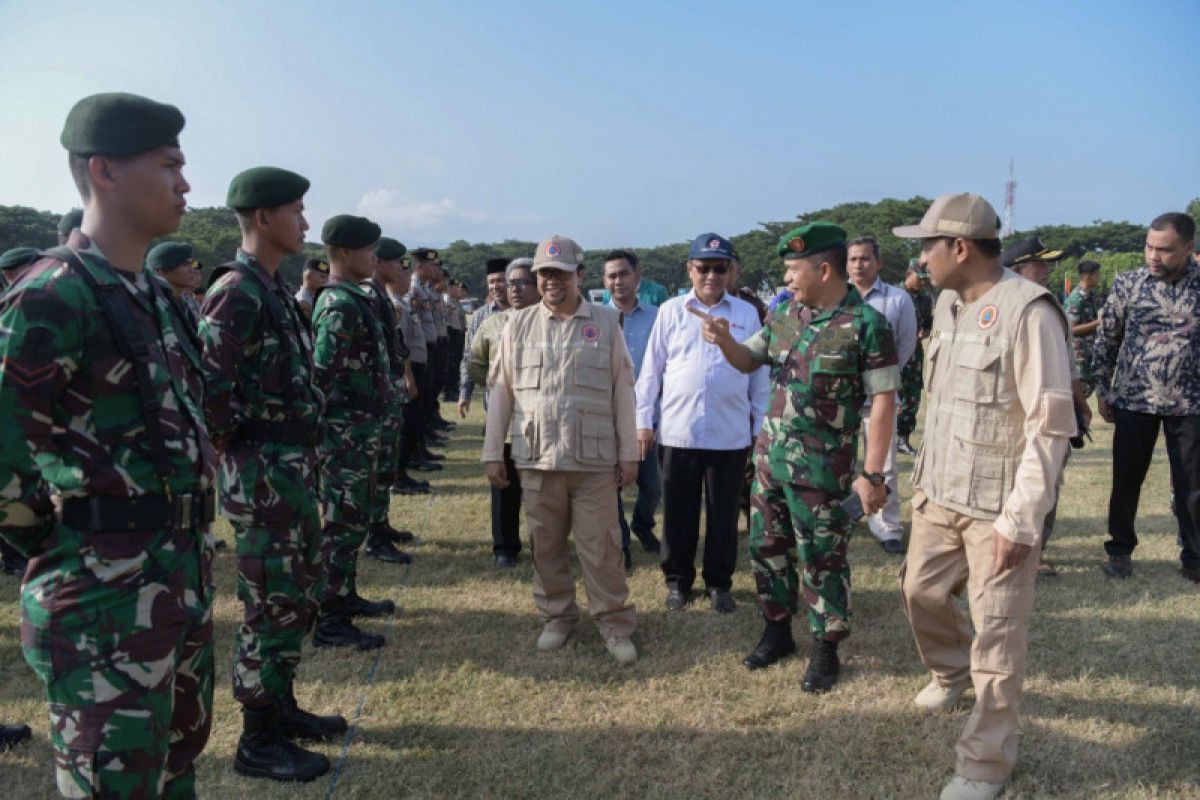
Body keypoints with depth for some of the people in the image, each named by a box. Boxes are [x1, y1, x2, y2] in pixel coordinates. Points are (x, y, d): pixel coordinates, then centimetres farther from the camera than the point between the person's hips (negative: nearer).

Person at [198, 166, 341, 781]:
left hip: (294, 464, 10)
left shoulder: (273, 288, 13)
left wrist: (300, 453, 12)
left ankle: (280, 707, 35)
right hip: (263, 471, -10)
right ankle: (259, 742, 16)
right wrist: (241, 449, -13)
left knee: (300, 593, 19)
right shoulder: (237, 291, -17)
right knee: (273, 604, 1)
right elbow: (209, 388, -24)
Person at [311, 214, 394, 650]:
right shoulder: (341, 306, -19)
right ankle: (329, 621, 5)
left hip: (358, 428, 10)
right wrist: (338, 429, -16)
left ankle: (346, 596, 33)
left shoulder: (351, 299, 13)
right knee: (343, 522, -3)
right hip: (346, 431, -10)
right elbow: (323, 375, -23)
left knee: (353, 517, 19)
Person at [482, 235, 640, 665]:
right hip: (536, 457, 2)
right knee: (546, 545, 12)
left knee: (600, 546, 3)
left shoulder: (606, 322, 2)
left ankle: (615, 624, 15)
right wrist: (493, 452, 4)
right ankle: (556, 616, 28)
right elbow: (500, 391, 7)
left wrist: (629, 452, 1)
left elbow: (622, 390, 2)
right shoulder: (519, 324, 5)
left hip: (594, 458, -2)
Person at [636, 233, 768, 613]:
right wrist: (643, 421, 3)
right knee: (678, 513, 9)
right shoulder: (671, 311, 3)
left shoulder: (747, 314, 5)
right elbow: (651, 370, 5)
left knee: (724, 514, 10)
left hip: (731, 435, 0)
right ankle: (678, 580, 26)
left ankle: (719, 583, 26)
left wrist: (760, 424, 7)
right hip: (677, 432, 0)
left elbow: (759, 373, 8)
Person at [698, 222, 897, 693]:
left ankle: (826, 651, 23)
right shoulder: (786, 312, 5)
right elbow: (747, 361, 16)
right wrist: (724, 339, -6)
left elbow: (883, 400, -14)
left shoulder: (866, 325, -14)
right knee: (767, 546, 15)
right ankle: (777, 632, 34)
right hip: (770, 455, 6)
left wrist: (873, 474, -16)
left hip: (823, 468, -6)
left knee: (822, 560, 6)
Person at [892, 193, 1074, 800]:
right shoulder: (947, 305, 8)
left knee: (997, 633, 3)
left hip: (997, 508, -8)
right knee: (920, 591, 20)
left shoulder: (1028, 312, -19)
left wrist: (1020, 519, -19)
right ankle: (952, 672, 49)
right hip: (940, 495, 8)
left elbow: (1050, 425, -19)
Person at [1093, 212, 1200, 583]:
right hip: (1134, 400, 0)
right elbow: (1106, 339, 5)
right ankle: (1120, 550, 25)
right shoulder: (1127, 283, -3)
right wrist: (1102, 390, 4)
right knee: (1126, 481, 8)